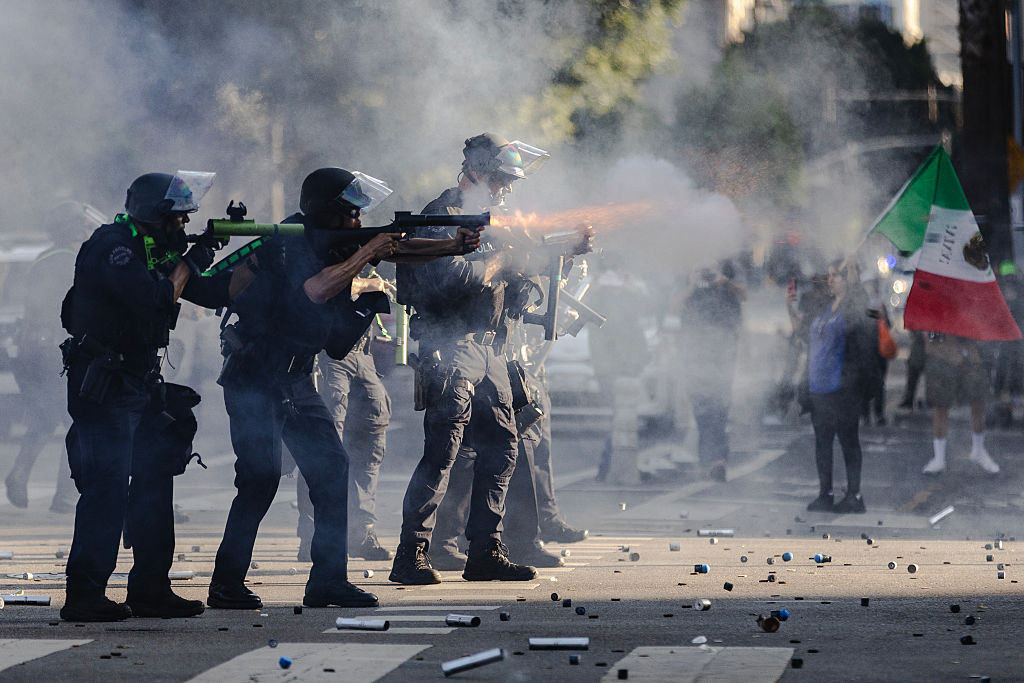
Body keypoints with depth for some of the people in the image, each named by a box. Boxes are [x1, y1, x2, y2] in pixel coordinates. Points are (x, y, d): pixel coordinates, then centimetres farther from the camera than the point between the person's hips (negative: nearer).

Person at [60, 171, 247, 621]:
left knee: (155, 480, 10)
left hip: (140, 382, 10)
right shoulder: (112, 247, -15)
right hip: (103, 386, -10)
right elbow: (157, 301, -26)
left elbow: (216, 292, 13)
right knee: (107, 487, -12)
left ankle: (150, 589, 16)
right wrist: (189, 264, -12)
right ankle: (84, 596, -11)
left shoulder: (154, 252, 13)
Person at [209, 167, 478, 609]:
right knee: (260, 477, -14)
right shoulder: (289, 241, -18)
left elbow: (399, 249, 9)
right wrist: (368, 252, -23)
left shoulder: (335, 241, 6)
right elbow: (317, 290, -32)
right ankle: (226, 585, -7)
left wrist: (455, 246, -5)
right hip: (254, 378, -8)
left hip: (295, 381, 9)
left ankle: (327, 581, 5)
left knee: (331, 469, 2)